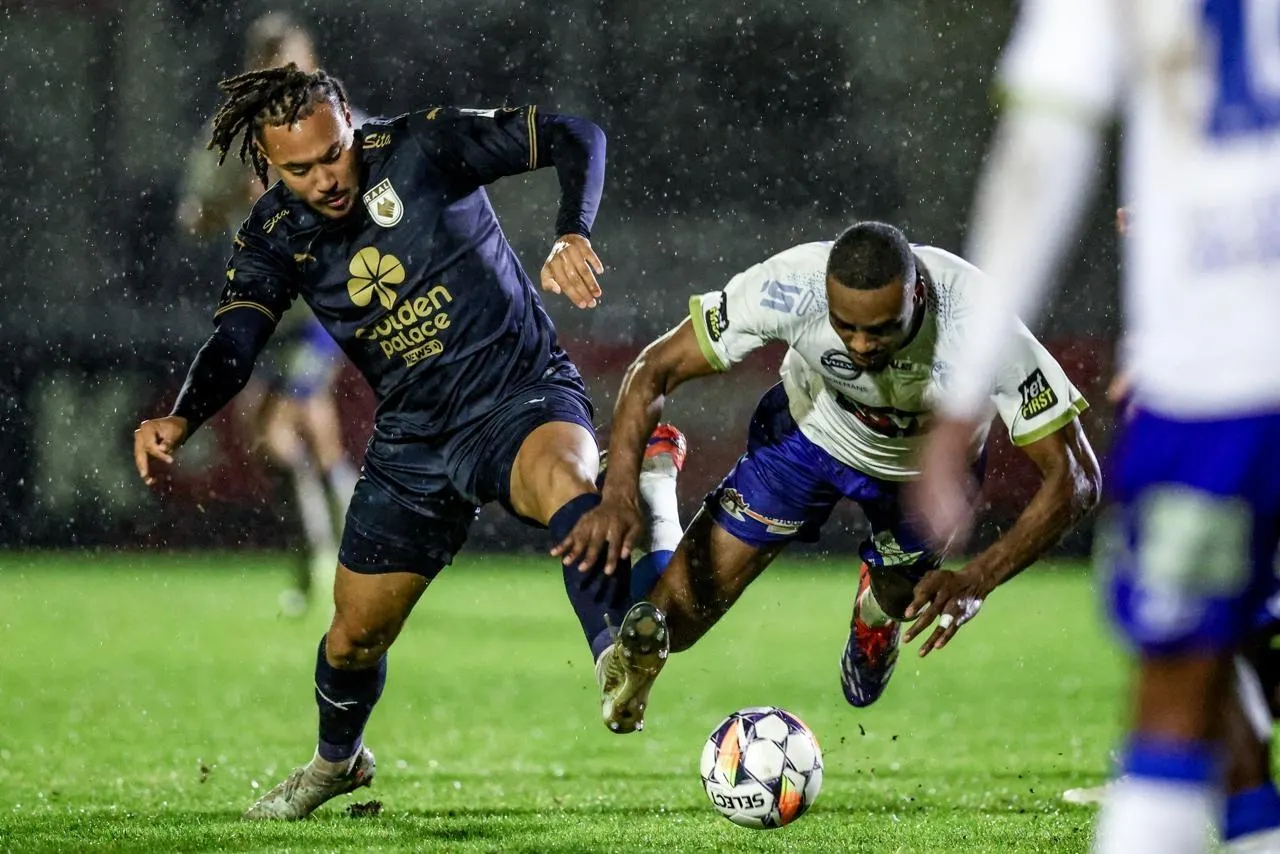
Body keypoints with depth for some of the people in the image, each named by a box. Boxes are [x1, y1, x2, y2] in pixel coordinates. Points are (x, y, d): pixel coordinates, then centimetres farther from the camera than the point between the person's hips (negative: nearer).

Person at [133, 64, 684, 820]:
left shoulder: (421, 149, -14)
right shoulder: (272, 239, -3)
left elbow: (574, 137, -15)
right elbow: (234, 346, -15)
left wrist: (574, 235, -33)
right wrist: (180, 421, -36)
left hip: (523, 393, -5)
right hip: (413, 439, 5)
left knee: (567, 480, -42)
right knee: (357, 633, 14)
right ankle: (338, 760, 46)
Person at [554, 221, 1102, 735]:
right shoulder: (790, 288, -40)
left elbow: (1074, 477, -36)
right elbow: (657, 368, -27)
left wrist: (975, 582, -48)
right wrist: (617, 496, -42)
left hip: (927, 462, 0)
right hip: (810, 432, 0)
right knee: (688, 602, -12)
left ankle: (878, 607, 54)